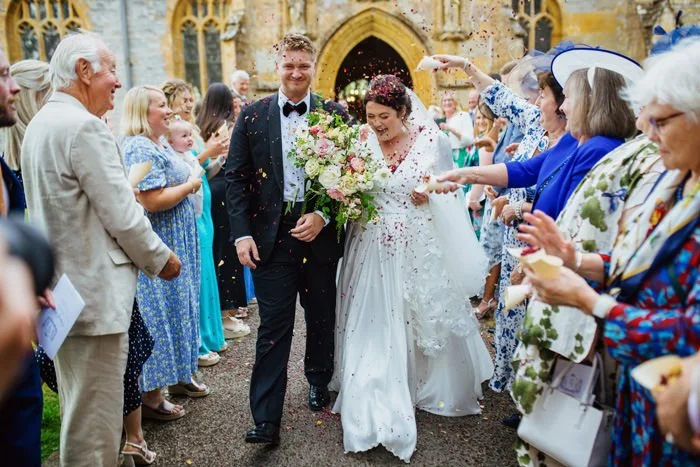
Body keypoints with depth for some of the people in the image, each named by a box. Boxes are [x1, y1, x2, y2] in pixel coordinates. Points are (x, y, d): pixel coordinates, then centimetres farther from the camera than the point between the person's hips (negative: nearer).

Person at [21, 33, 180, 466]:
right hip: (93, 290, -10)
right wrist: (163, 258, -3)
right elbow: (122, 214, -18)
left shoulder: (41, 123, 14)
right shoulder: (85, 126, -17)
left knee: (78, 409, 23)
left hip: (61, 286, 10)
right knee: (96, 419, 2)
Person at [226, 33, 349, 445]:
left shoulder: (336, 115, 2)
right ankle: (267, 420, 8)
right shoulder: (252, 116, 3)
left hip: (321, 233, 1)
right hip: (270, 237, -1)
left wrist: (323, 216, -12)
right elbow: (236, 178, 2)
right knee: (273, 328, 1)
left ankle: (319, 383, 42)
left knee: (322, 318, 16)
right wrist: (242, 233, -6)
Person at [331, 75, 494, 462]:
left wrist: (431, 195, -16)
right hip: (372, 254, 1)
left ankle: (428, 388, 39)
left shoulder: (432, 141, -4)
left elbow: (452, 194, 4)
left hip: (420, 253, -1)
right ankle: (377, 409, 15)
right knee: (374, 328, 3)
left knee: (421, 321, 13)